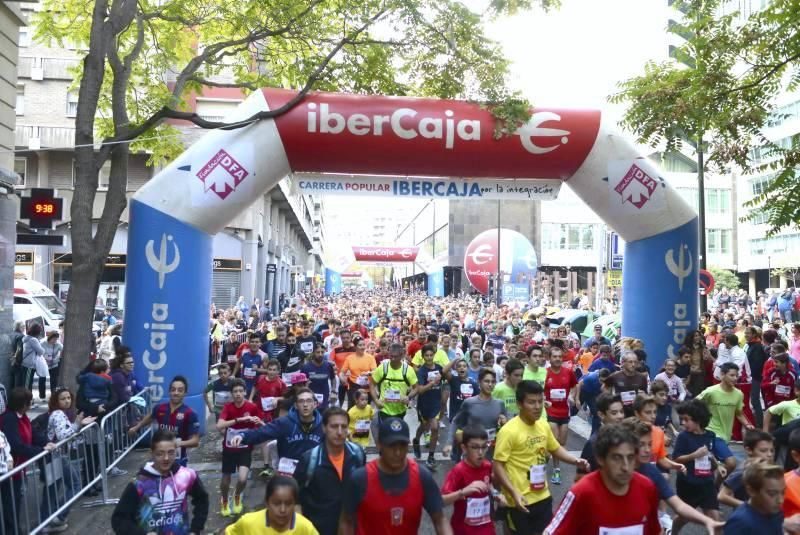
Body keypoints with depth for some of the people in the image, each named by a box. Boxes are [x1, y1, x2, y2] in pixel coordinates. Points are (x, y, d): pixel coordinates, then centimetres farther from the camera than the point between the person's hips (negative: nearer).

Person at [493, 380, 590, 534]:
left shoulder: (544, 425, 1)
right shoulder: (509, 431, -19)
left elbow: (555, 448, 18)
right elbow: (497, 466, -19)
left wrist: (575, 461, 2)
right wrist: (514, 493, -27)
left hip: (543, 496, 6)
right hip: (521, 500, -6)